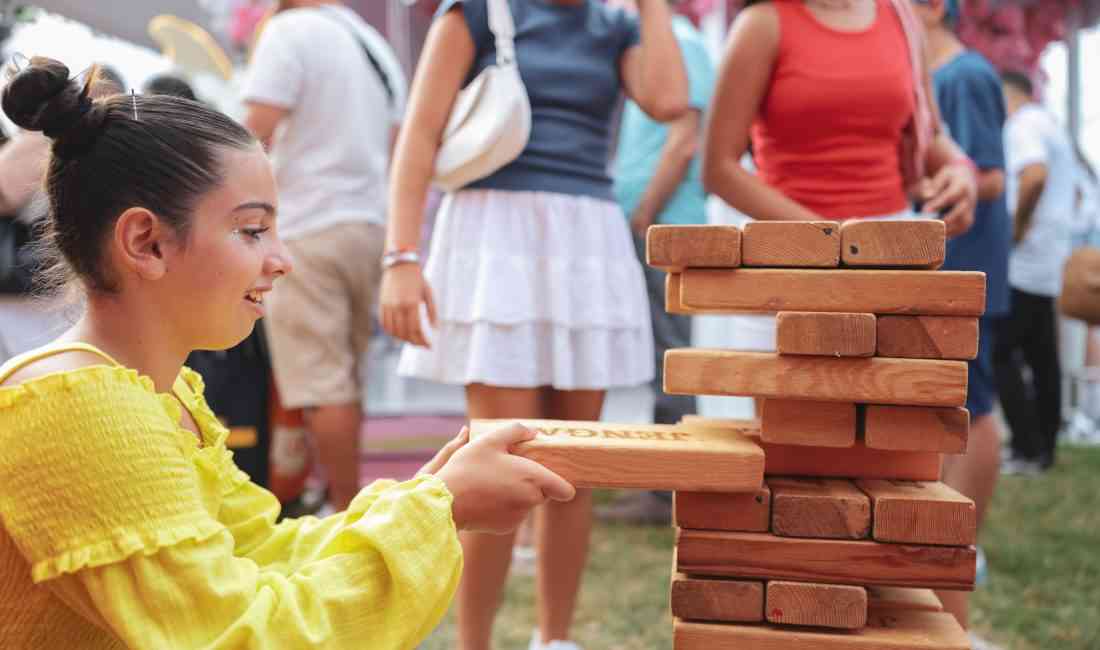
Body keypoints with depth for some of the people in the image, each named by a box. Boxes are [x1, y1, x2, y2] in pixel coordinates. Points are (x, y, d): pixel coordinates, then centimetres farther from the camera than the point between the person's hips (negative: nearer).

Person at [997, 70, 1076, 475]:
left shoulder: (1022, 125, -10)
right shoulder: (1052, 127, 22)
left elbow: (1034, 176, -29)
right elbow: (1070, 192, 31)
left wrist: (1017, 228, -19)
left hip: (1021, 263, -10)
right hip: (1049, 266, 10)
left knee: (999, 353, -7)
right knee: (1042, 356, 10)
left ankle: (1027, 452, -9)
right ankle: (1045, 448, 14)